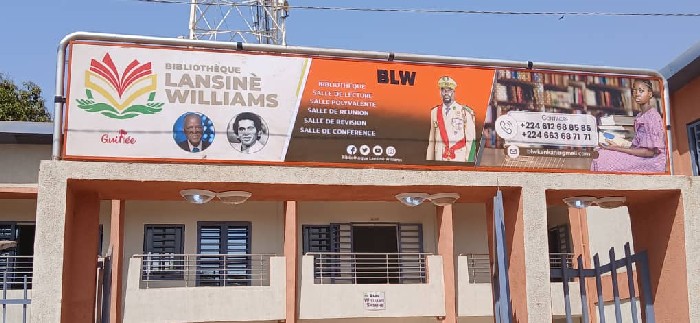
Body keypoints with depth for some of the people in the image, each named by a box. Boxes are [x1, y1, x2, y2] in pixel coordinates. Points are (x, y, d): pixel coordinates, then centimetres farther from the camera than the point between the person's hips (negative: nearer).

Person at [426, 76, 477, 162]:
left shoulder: (465, 112, -1)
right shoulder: (434, 112, 9)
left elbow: (471, 140, -2)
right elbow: (431, 140, 10)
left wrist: (469, 162, -8)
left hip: (459, 159, -2)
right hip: (440, 159, 3)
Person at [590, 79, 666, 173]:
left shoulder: (653, 116, -14)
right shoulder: (639, 117, 14)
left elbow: (651, 152, -18)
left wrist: (618, 148, -20)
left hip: (652, 162, -8)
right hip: (640, 158, 8)